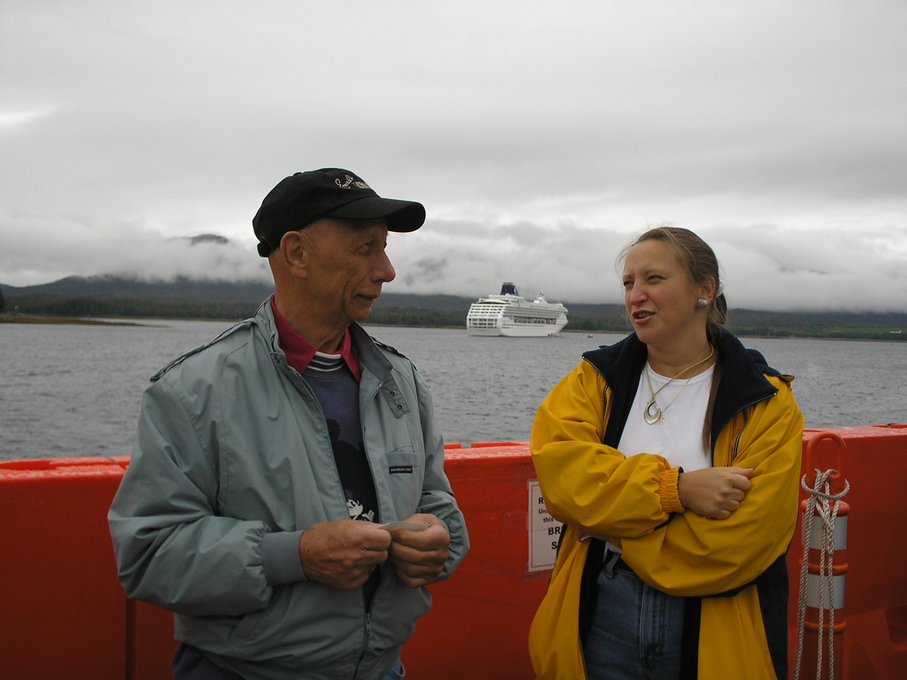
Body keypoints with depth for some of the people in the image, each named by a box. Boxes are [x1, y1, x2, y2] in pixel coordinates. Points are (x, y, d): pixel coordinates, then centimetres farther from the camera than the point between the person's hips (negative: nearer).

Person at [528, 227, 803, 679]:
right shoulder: (596, 379, 3)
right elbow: (558, 468, -14)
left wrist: (611, 527, -13)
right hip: (599, 618, 2)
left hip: (712, 633, -1)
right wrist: (676, 488, -23)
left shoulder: (766, 405, -5)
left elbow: (740, 540, -16)